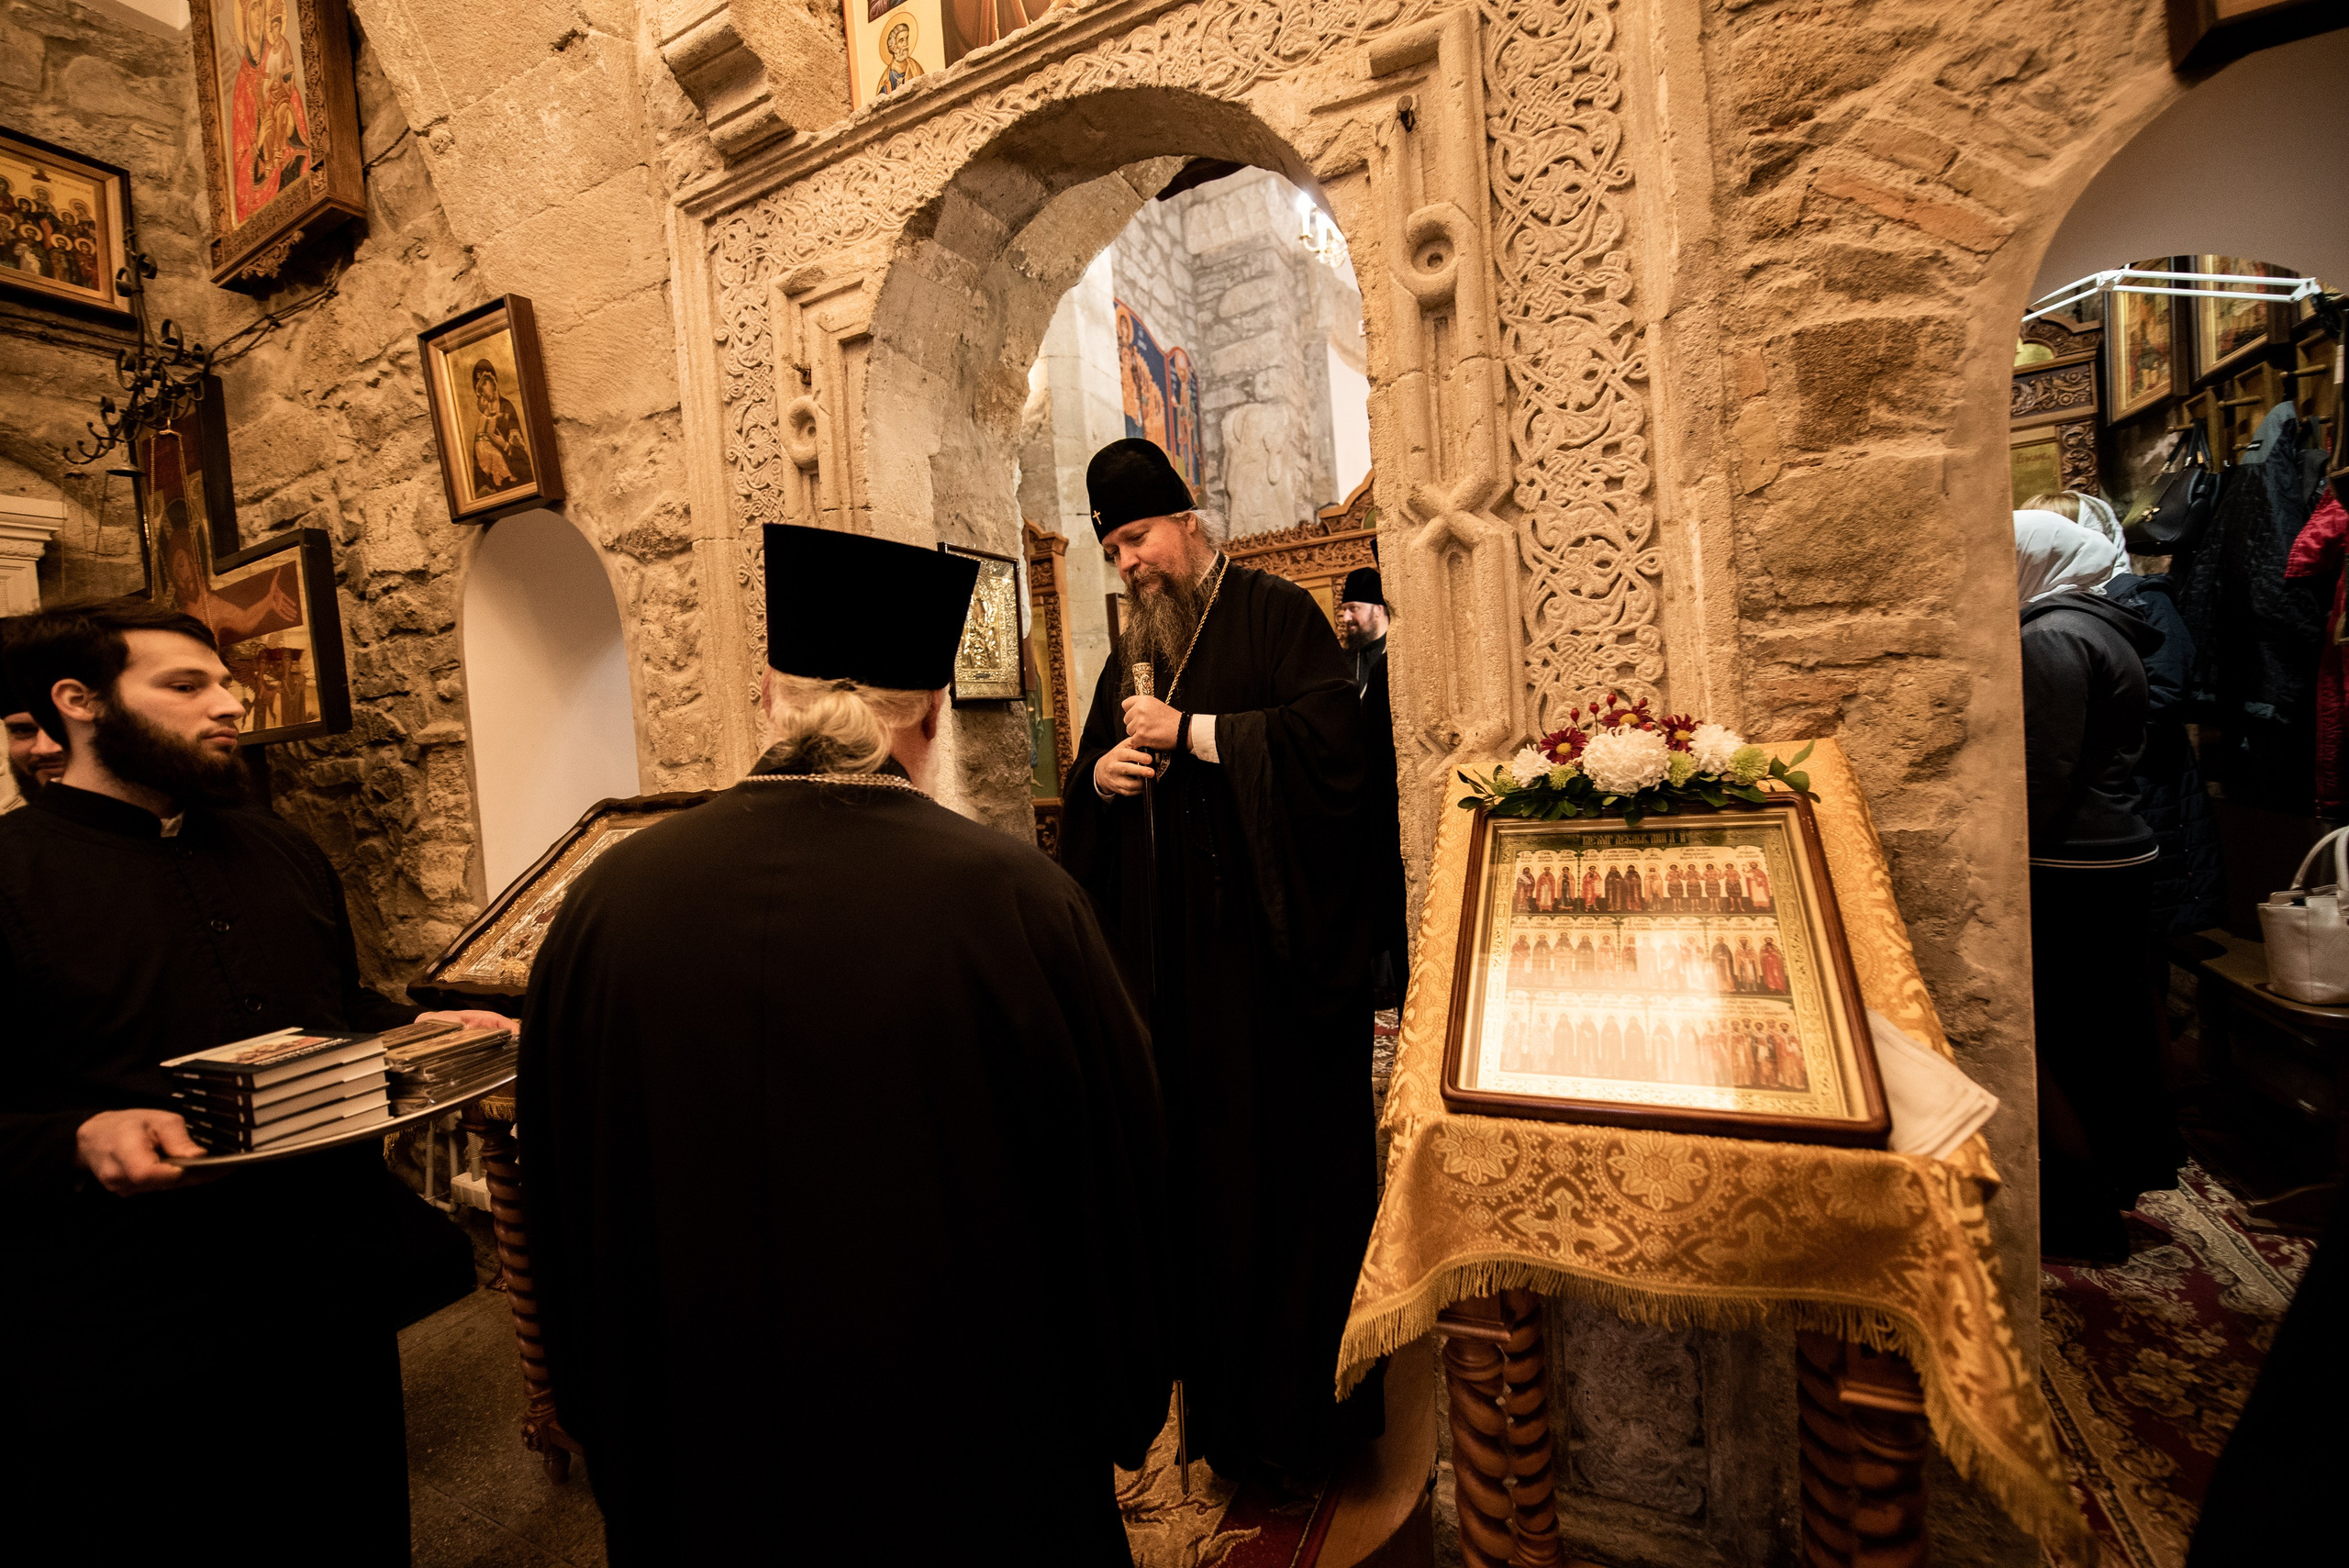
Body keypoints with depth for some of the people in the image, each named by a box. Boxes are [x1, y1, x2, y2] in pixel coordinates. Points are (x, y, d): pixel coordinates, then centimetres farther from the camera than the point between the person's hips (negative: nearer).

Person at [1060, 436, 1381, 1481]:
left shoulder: (1276, 614, -1)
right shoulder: (1131, 656, 18)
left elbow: (1329, 731, -16)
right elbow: (1088, 780, 21)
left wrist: (1188, 731, -14)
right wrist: (1101, 775, -2)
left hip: (1273, 944, -5)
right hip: (1170, 956, 6)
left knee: (1287, 1154, 3)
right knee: (1195, 1156, 10)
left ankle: (1302, 1403, 23)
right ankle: (1219, 1391, 29)